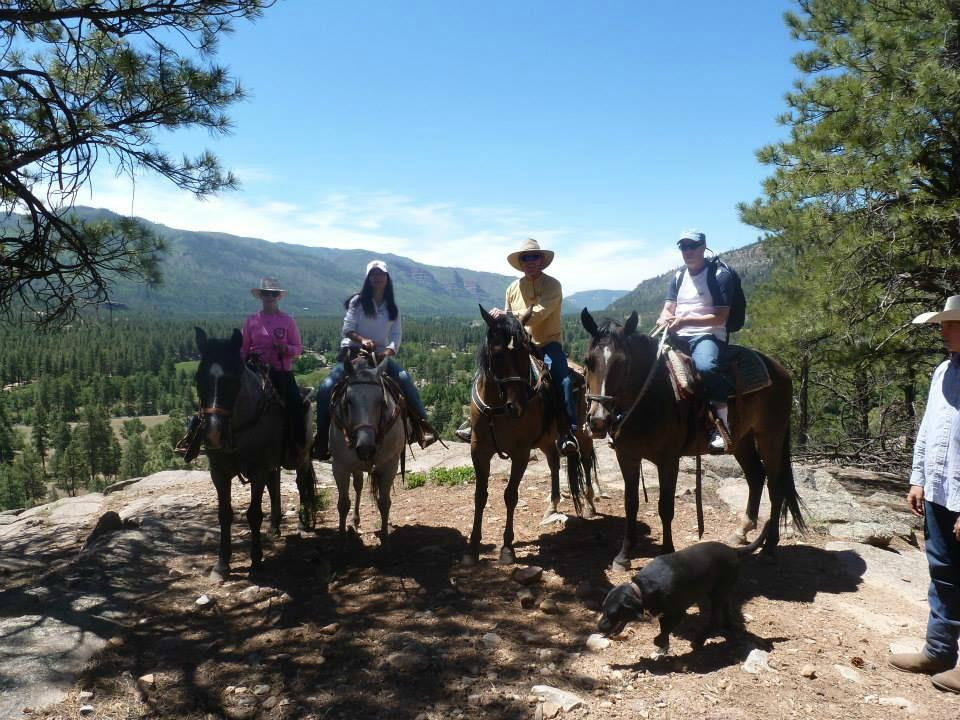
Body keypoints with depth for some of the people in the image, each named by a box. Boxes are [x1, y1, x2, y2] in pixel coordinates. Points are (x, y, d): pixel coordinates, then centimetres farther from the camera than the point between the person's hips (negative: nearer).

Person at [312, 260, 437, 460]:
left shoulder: (392, 308, 11)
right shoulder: (358, 302, 2)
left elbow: (396, 336, 2)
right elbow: (347, 330, -5)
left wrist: (389, 351, -19)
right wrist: (362, 340, -25)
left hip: (381, 354, 2)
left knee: (405, 378, -25)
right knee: (327, 387, -25)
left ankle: (423, 426, -25)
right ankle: (322, 439, -15)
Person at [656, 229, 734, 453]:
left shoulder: (719, 275, 0)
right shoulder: (678, 278, 19)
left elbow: (720, 317, -9)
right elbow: (667, 310, 12)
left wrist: (686, 320, -19)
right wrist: (664, 319, -13)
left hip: (708, 335, -6)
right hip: (679, 337, 6)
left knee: (705, 367, -39)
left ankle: (725, 420, -20)